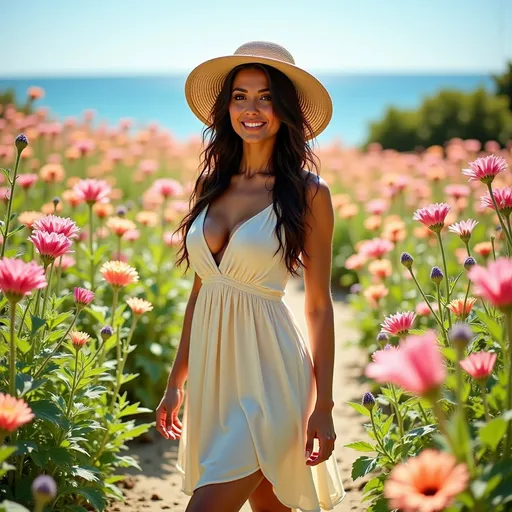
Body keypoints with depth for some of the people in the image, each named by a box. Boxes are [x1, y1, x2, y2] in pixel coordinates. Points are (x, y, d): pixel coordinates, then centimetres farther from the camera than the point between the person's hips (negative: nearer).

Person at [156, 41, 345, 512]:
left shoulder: (307, 192, -6)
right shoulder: (213, 186, 8)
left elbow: (319, 305, -5)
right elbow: (201, 290, 13)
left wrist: (324, 407, -7)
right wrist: (177, 382, 14)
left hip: (267, 372, -5)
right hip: (212, 366, 5)